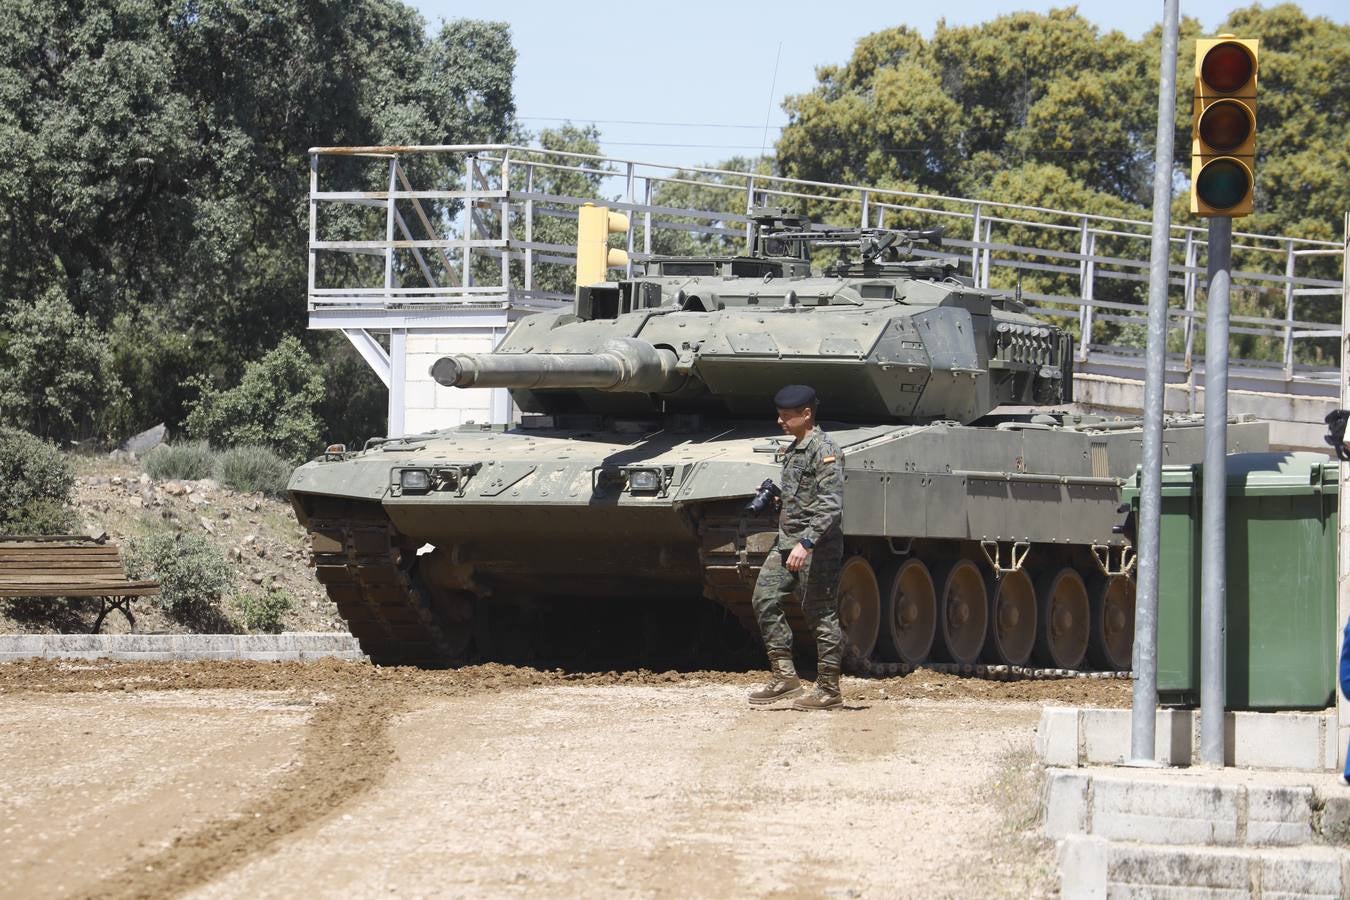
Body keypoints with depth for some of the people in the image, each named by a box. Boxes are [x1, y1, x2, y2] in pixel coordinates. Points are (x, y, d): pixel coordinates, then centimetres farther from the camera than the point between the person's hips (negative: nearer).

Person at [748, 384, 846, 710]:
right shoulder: (794, 449, 15)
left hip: (817, 545, -9)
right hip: (786, 540, 9)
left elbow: (831, 505, -23)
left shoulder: (824, 450, -14)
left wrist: (806, 543, -29)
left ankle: (828, 690, 3)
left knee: (821, 612, -3)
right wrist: (777, 500, 11)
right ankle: (784, 677, 4)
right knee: (765, 599, 1)